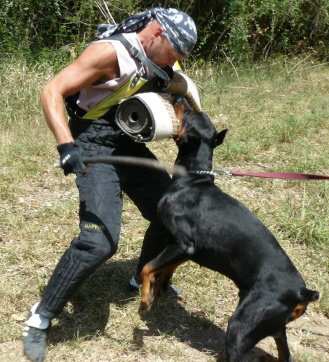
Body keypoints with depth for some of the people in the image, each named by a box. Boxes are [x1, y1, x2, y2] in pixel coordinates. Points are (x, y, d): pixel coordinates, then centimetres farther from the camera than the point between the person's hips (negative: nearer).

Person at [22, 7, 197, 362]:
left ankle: (144, 278, 40)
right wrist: (67, 146, -37)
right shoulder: (110, 52, -20)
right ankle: (41, 318, -5)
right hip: (96, 149, -8)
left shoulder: (153, 60, 5)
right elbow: (51, 92, -24)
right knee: (99, 240, -21)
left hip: (131, 146, 9)